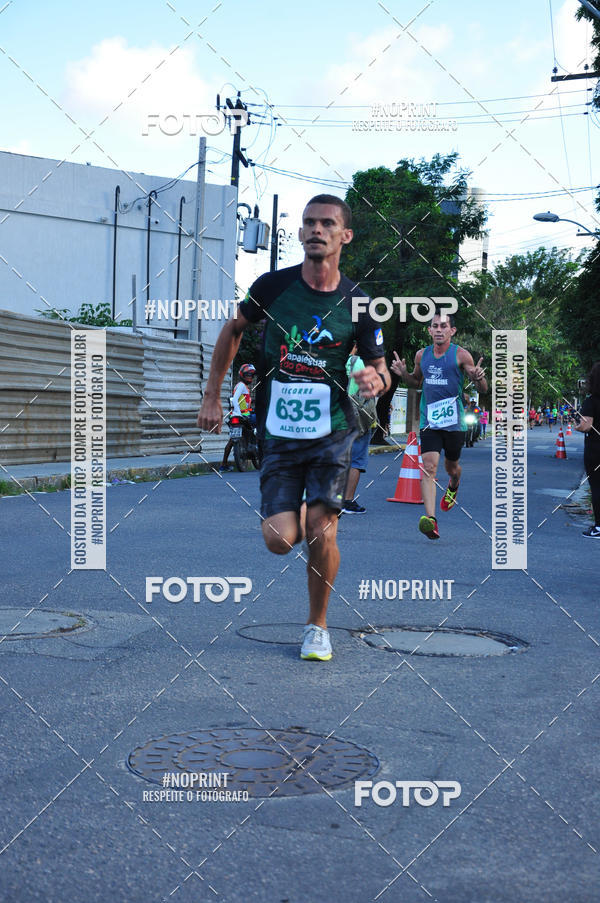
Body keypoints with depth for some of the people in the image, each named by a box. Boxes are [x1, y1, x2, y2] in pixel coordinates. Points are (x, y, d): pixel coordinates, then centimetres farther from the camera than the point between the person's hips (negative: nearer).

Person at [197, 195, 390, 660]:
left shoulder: (358, 303, -5)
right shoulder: (274, 285, -4)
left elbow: (380, 367, 3)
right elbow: (233, 330, 12)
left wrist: (377, 380, -23)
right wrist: (212, 396, 10)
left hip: (332, 433, -1)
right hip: (279, 433, 1)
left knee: (321, 532, -10)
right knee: (279, 540, -6)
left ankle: (318, 625, 14)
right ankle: (300, 516, 33)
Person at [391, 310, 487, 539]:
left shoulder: (461, 355, -6)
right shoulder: (421, 355, 6)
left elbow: (482, 389, -3)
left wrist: (479, 378, -26)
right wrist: (403, 374, 3)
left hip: (454, 421, -2)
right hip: (429, 420, 2)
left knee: (451, 466, 16)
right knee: (429, 466, -14)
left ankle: (453, 487, 54)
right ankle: (430, 518, -21)